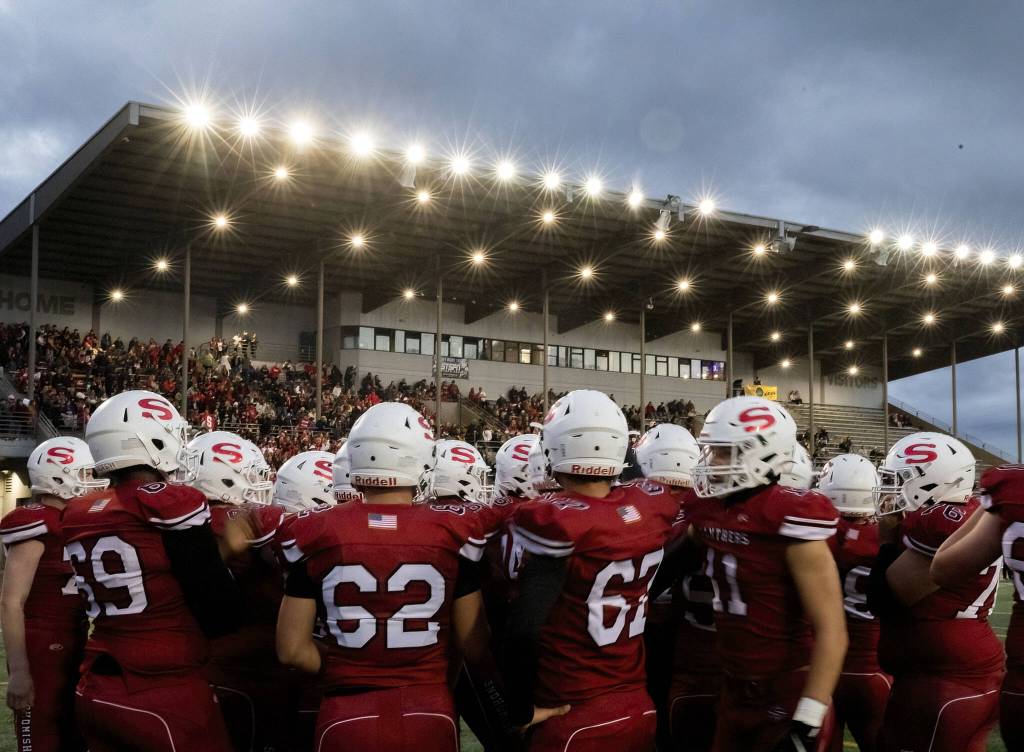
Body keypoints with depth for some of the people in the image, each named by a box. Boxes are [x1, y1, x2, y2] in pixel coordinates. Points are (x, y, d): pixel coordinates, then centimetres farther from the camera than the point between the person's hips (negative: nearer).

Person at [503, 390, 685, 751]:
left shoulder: (554, 519, -20)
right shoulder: (655, 505, -3)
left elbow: (524, 627, -23)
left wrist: (521, 709, -10)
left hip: (575, 719, -6)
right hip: (640, 709, 6)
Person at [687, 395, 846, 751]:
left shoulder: (790, 519, -19)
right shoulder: (709, 512, 2)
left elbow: (832, 631, -21)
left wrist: (807, 720, -24)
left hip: (786, 697, -7)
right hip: (734, 691, 7)